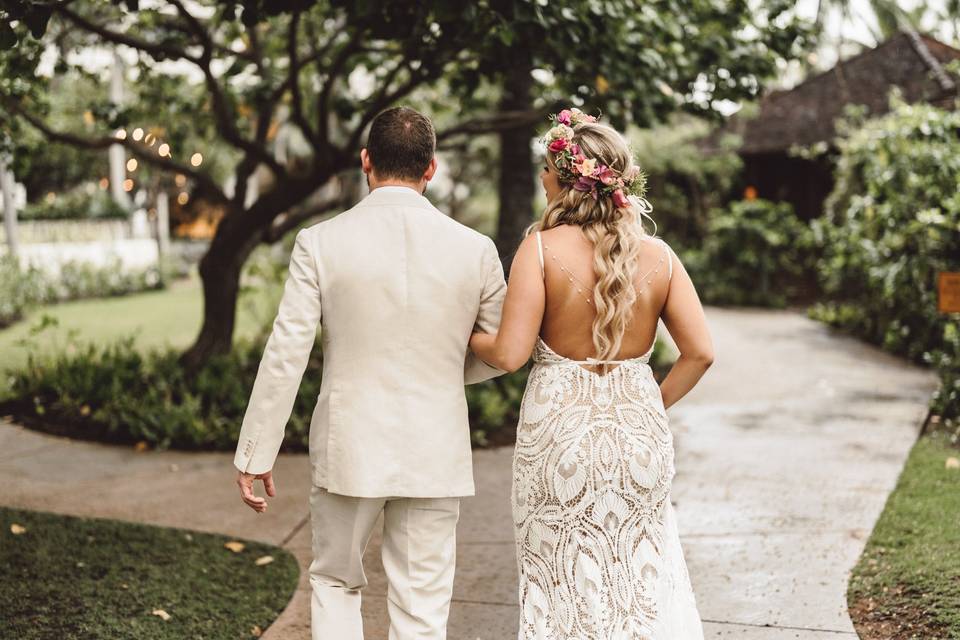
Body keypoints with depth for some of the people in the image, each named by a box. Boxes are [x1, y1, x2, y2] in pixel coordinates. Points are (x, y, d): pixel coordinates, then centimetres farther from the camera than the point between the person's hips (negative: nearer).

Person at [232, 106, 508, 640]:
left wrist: (255, 455, 0)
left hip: (349, 451, -1)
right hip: (436, 455, 1)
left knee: (336, 582, 22)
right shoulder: (475, 249, -4)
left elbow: (285, 357, -8)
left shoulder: (321, 242, -8)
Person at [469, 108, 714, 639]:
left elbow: (509, 354, -14)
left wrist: (465, 334, 6)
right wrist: (655, 405, 12)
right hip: (639, 430, 3)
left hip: (558, 430, -3)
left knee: (565, 581, 13)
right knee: (644, 577, 17)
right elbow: (699, 353, -2)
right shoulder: (657, 255, -2)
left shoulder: (542, 248, -12)